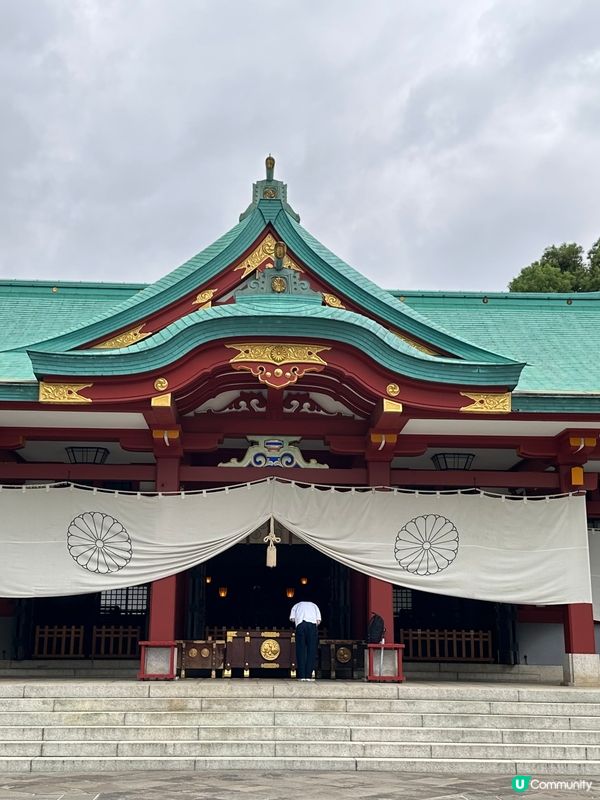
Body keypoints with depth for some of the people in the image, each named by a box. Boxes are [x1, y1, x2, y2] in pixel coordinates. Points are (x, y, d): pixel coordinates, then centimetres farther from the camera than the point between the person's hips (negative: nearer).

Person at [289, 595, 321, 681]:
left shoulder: (297, 605, 33)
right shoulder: (314, 606, 32)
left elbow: (292, 619, 16)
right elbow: (318, 621, 17)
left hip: (300, 625, 0)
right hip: (312, 624, 0)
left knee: (300, 650, 4)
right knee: (311, 650, 3)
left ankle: (301, 676, -1)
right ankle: (308, 675, -2)